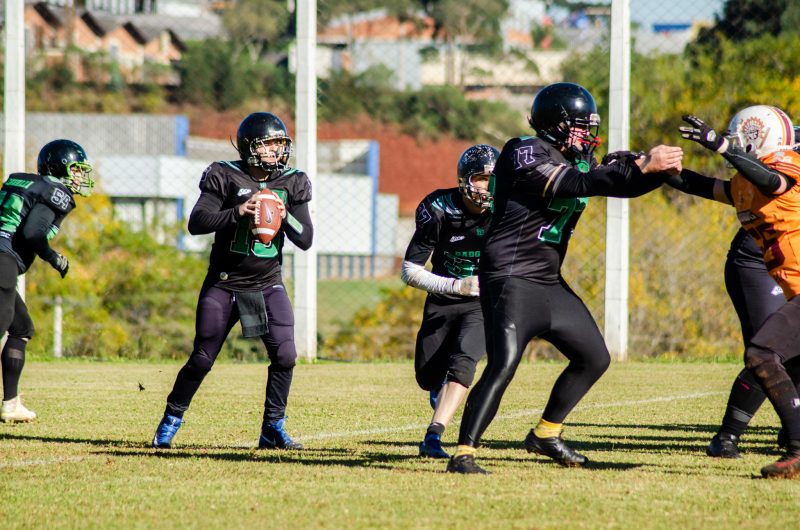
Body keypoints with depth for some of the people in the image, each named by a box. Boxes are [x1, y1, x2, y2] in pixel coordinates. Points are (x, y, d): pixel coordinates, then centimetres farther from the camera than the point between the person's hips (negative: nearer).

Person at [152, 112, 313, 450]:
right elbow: (196, 223, -17)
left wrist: (286, 217, -20)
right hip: (224, 283, -2)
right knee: (202, 359, 0)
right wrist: (237, 213, -29)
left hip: (268, 283, 3)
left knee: (284, 355, -12)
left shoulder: (292, 184, 0)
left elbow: (305, 240, -1)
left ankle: (273, 429, 2)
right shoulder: (226, 177, -10)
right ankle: (171, 420, 20)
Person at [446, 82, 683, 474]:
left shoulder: (577, 158, 12)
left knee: (594, 358, 15)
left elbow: (621, 183, 8)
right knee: (503, 366, -20)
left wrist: (660, 169, -14)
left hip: (549, 282, 9)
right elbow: (577, 184, -26)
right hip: (512, 280, -9)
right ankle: (463, 453, -17)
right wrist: (642, 168, -31)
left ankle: (546, 434, 28)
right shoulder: (525, 155, -15)